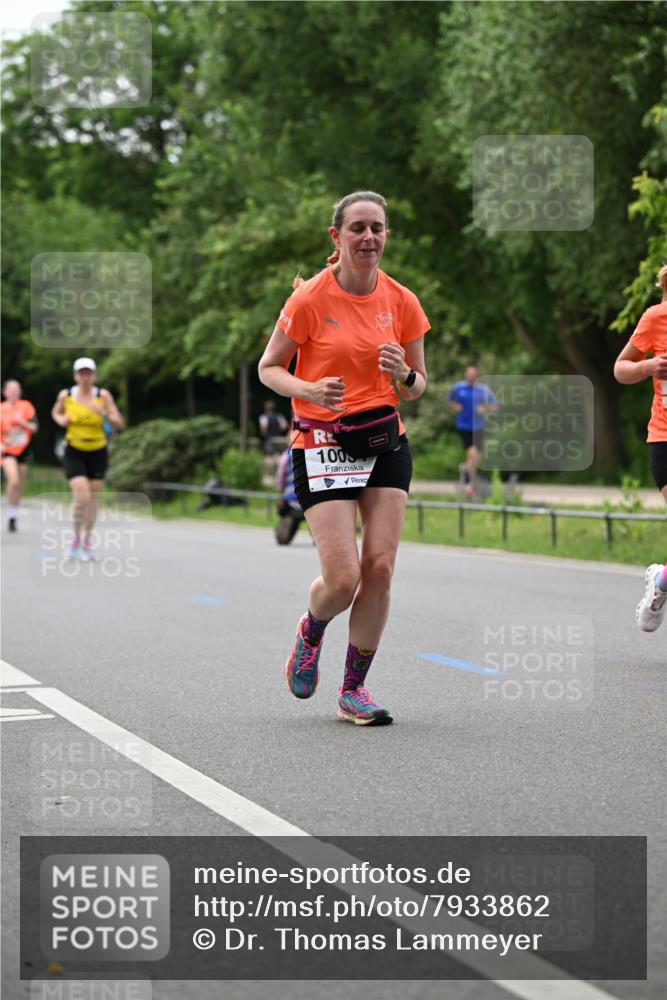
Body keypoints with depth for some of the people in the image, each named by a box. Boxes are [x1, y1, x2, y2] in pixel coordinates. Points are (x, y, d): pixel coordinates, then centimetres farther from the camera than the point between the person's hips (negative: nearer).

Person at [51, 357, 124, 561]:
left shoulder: (103, 395, -8)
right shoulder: (66, 395, -4)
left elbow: (118, 425, -9)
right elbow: (56, 412, 17)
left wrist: (103, 413, -27)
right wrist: (60, 420, -6)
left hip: (98, 453, 1)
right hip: (74, 453, -1)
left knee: (92, 499, 6)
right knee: (81, 497, -15)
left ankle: (87, 541, 24)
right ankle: (76, 538, 6)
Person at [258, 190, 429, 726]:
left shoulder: (402, 301, 2)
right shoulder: (310, 299, -9)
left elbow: (417, 385, 11)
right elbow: (269, 368, 0)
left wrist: (405, 377, -13)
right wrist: (308, 390, -20)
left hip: (385, 441, 4)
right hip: (321, 443, -4)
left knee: (380, 568, -6)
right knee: (343, 578, -12)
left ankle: (354, 688, 10)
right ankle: (310, 632, 25)